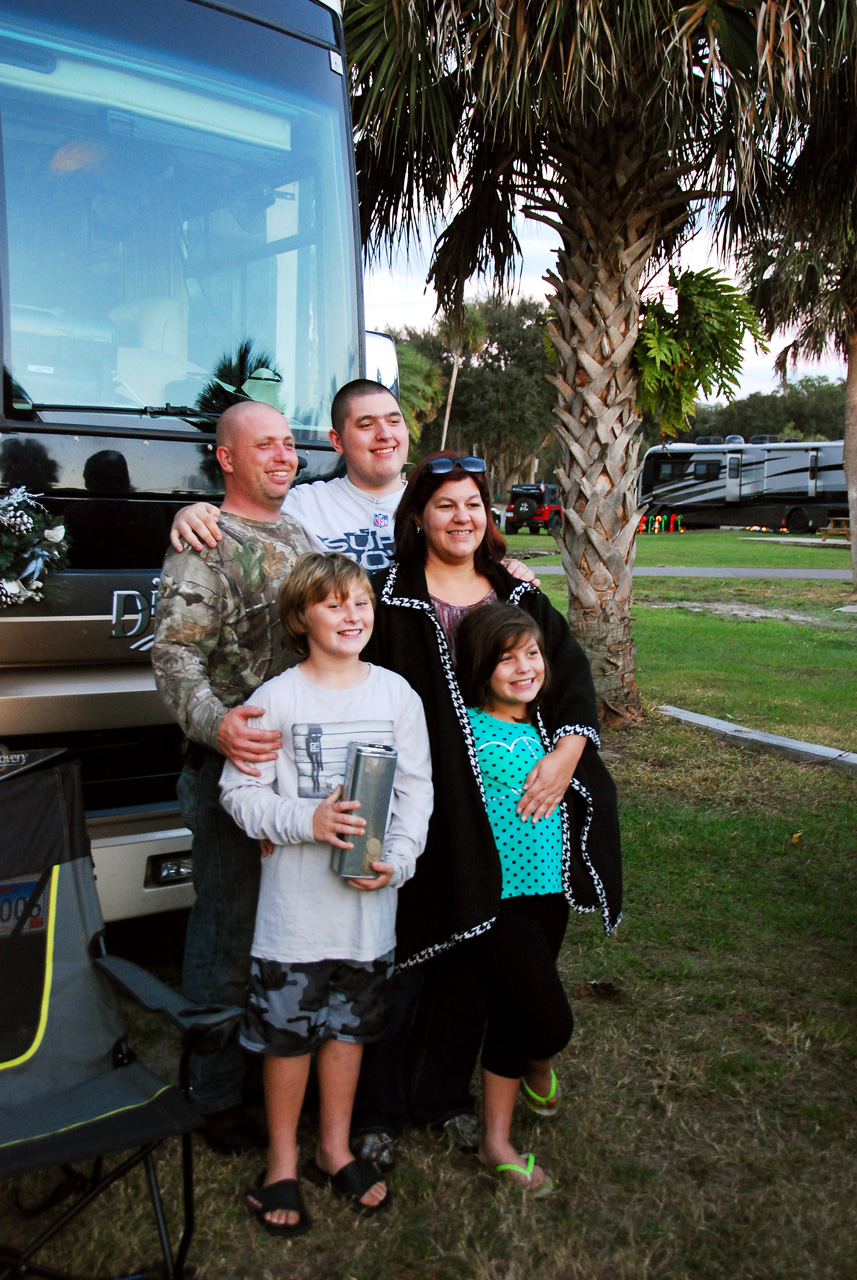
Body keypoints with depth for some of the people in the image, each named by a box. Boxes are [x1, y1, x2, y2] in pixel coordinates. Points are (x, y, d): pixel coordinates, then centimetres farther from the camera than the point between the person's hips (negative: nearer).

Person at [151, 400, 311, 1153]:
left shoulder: (299, 536, 16)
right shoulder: (204, 547, -9)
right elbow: (173, 657, -19)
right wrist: (215, 724, -36)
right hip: (235, 768, -8)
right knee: (231, 935, 2)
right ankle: (218, 1096, 17)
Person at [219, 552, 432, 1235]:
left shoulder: (396, 693, 1)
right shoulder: (277, 698, -8)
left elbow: (417, 787, 4)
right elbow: (239, 792, -8)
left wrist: (398, 859, -8)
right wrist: (307, 820, -21)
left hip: (371, 899, 3)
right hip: (296, 901, -3)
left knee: (350, 1025, 17)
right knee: (289, 1031, 7)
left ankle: (335, 1149, 36)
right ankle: (283, 1163, 27)